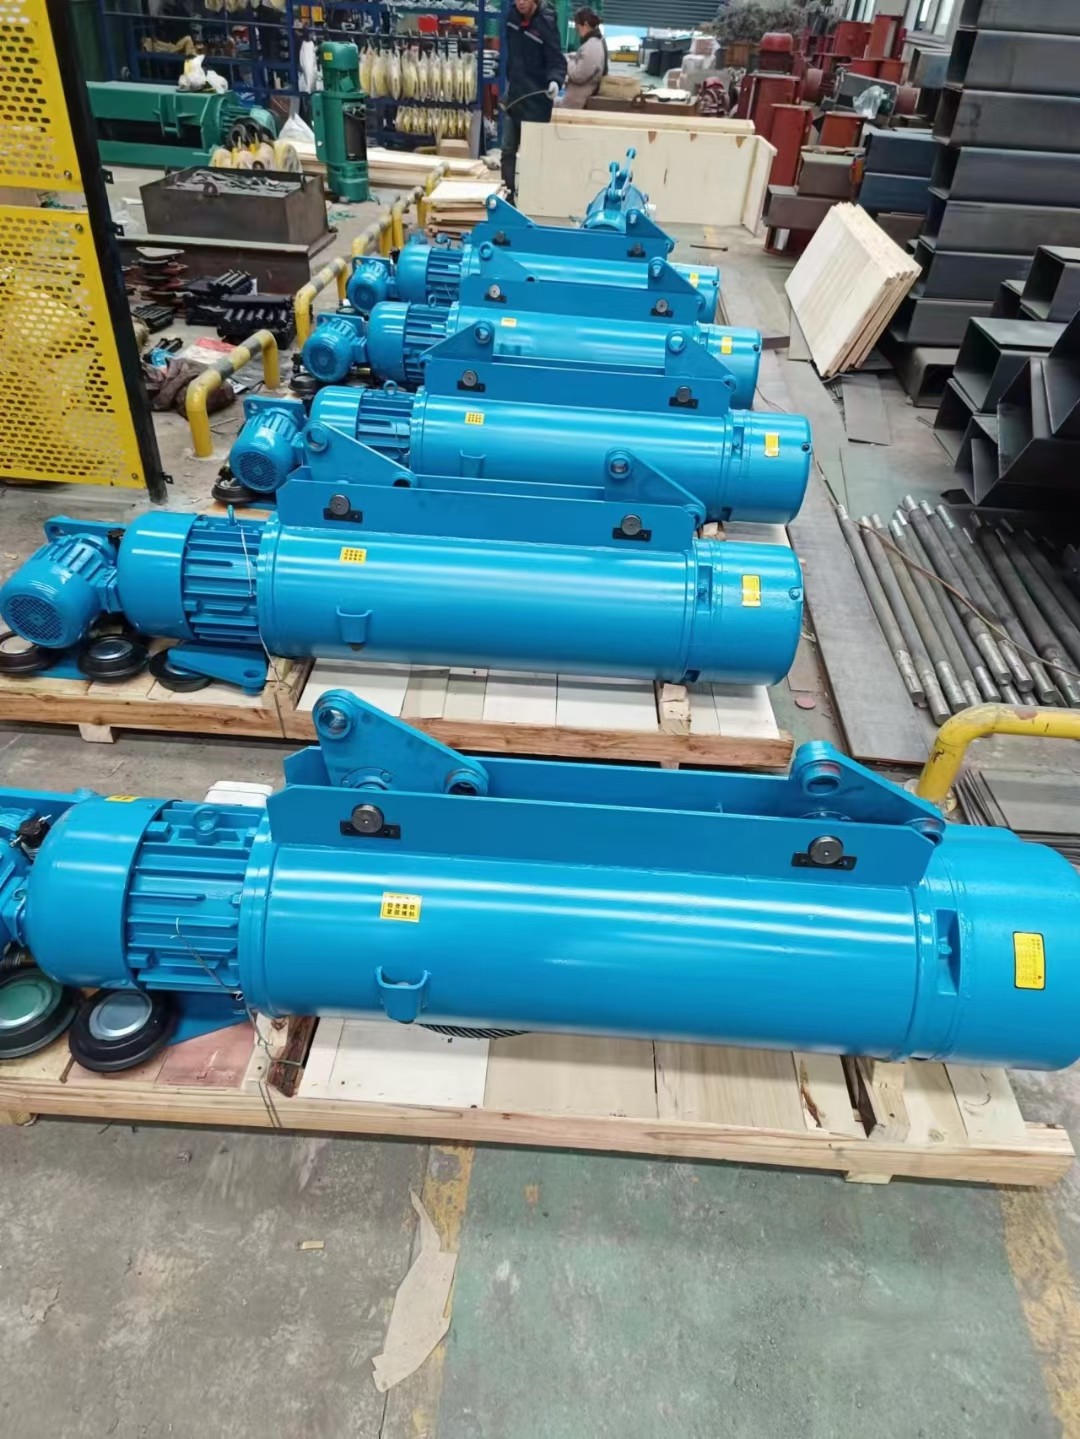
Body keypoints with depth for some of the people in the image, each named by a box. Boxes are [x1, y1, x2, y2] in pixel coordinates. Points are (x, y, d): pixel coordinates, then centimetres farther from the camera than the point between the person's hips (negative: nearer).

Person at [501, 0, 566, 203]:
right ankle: (508, 196, 21)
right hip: (514, 95, 7)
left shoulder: (546, 22, -15)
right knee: (508, 150, 11)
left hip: (536, 100, -7)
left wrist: (554, 81, -36)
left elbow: (556, 60, -17)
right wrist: (510, 81, 18)